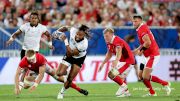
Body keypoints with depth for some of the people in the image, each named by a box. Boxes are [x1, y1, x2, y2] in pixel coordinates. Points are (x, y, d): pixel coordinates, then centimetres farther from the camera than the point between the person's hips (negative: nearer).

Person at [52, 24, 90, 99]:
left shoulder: (84, 44, -39)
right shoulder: (73, 30, -28)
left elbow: (70, 54, -35)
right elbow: (65, 28, -2)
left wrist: (65, 41, -37)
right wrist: (58, 32, -18)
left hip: (79, 59, -4)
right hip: (69, 55, 4)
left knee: (70, 79, -8)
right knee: (59, 73, -9)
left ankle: (62, 92, 17)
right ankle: (65, 72, 27)